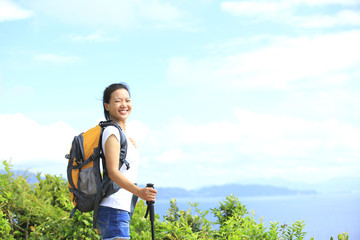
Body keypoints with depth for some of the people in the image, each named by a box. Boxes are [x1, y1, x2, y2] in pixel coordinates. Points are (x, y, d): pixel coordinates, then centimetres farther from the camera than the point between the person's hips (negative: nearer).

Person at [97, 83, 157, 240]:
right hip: (114, 210, -10)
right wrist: (138, 191, -35)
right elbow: (113, 172, -22)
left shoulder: (124, 135, 17)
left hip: (123, 210, 10)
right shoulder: (112, 131, -11)